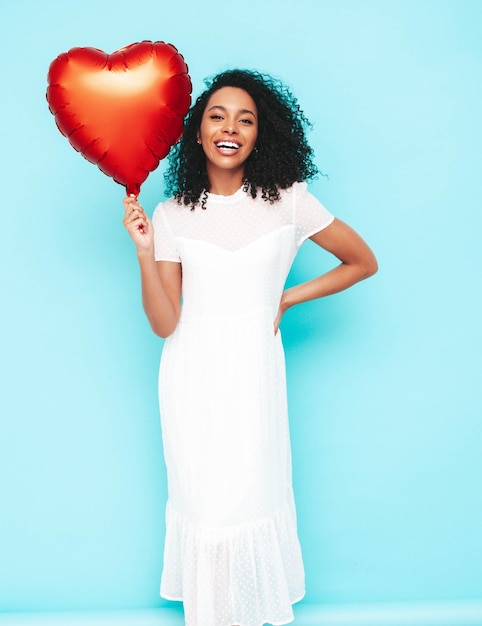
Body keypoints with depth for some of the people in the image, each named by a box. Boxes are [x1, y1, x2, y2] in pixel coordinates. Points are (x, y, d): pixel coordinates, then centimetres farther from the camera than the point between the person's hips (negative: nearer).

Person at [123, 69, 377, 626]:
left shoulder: (288, 201, -1)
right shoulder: (172, 214, 1)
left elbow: (363, 262, 8)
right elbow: (164, 323, -5)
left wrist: (288, 298, 3)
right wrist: (144, 250, -17)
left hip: (254, 370, -1)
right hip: (193, 374, 1)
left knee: (254, 493, 4)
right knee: (202, 500, 7)